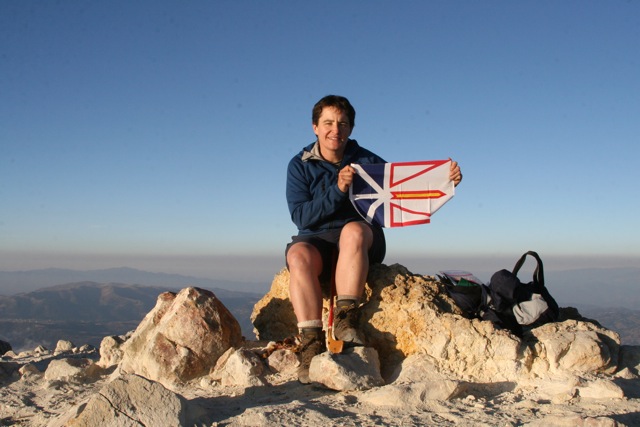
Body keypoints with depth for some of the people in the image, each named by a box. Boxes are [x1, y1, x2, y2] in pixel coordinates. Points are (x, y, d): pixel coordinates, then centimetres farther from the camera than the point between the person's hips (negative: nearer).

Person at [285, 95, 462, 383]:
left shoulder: (366, 161, 7)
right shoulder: (300, 165, 4)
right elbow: (300, 216, -7)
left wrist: (445, 180, -14)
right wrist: (337, 190, -19)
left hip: (362, 241, 0)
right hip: (316, 241, 0)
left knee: (353, 230, -35)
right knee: (298, 254, -34)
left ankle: (346, 319, -36)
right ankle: (311, 345, -38)